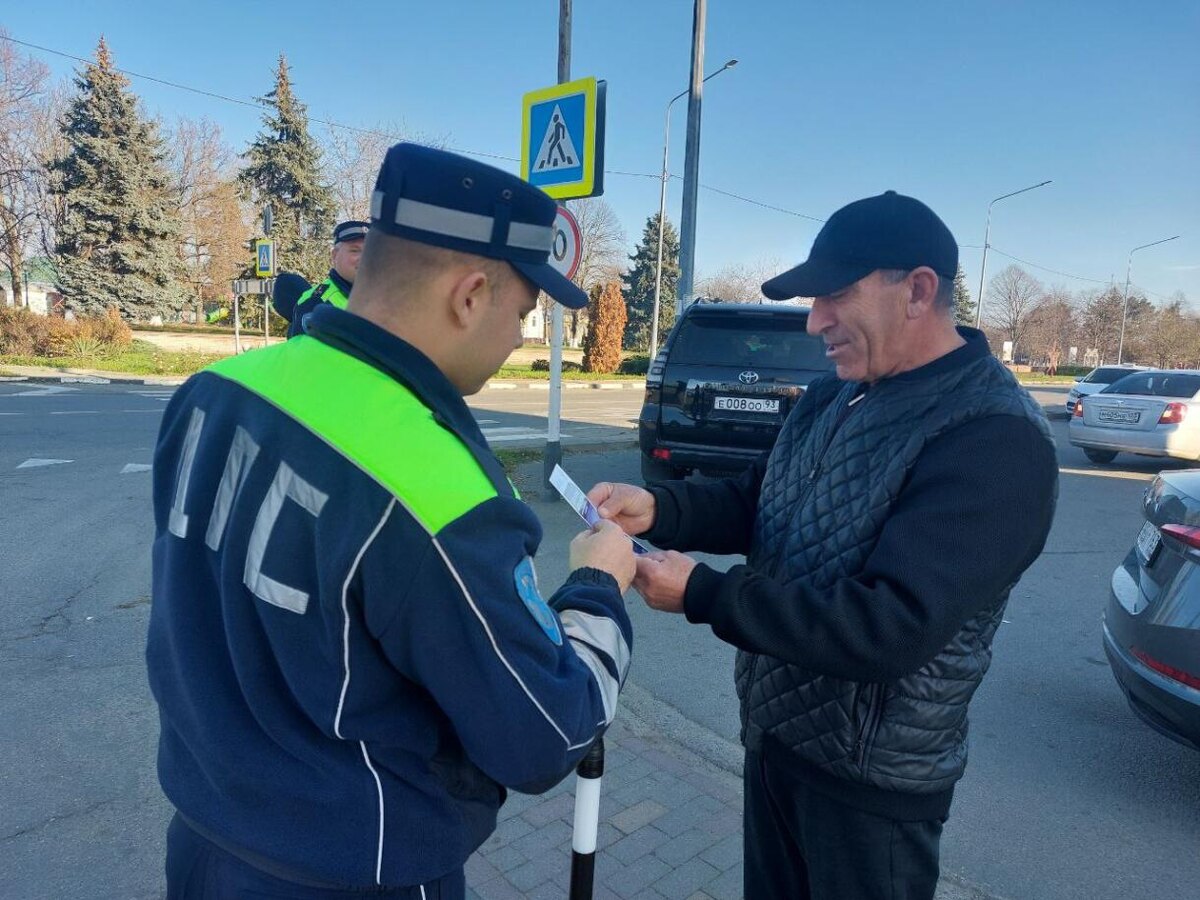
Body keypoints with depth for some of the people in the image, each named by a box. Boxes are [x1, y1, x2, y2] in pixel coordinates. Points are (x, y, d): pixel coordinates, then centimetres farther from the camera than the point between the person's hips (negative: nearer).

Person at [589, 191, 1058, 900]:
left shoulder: (996, 439, -25)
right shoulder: (834, 396, 1)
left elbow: (893, 626, -32)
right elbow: (759, 502, 6)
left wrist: (701, 594, -29)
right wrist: (658, 508, -13)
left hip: (871, 781, -7)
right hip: (774, 732, 7)